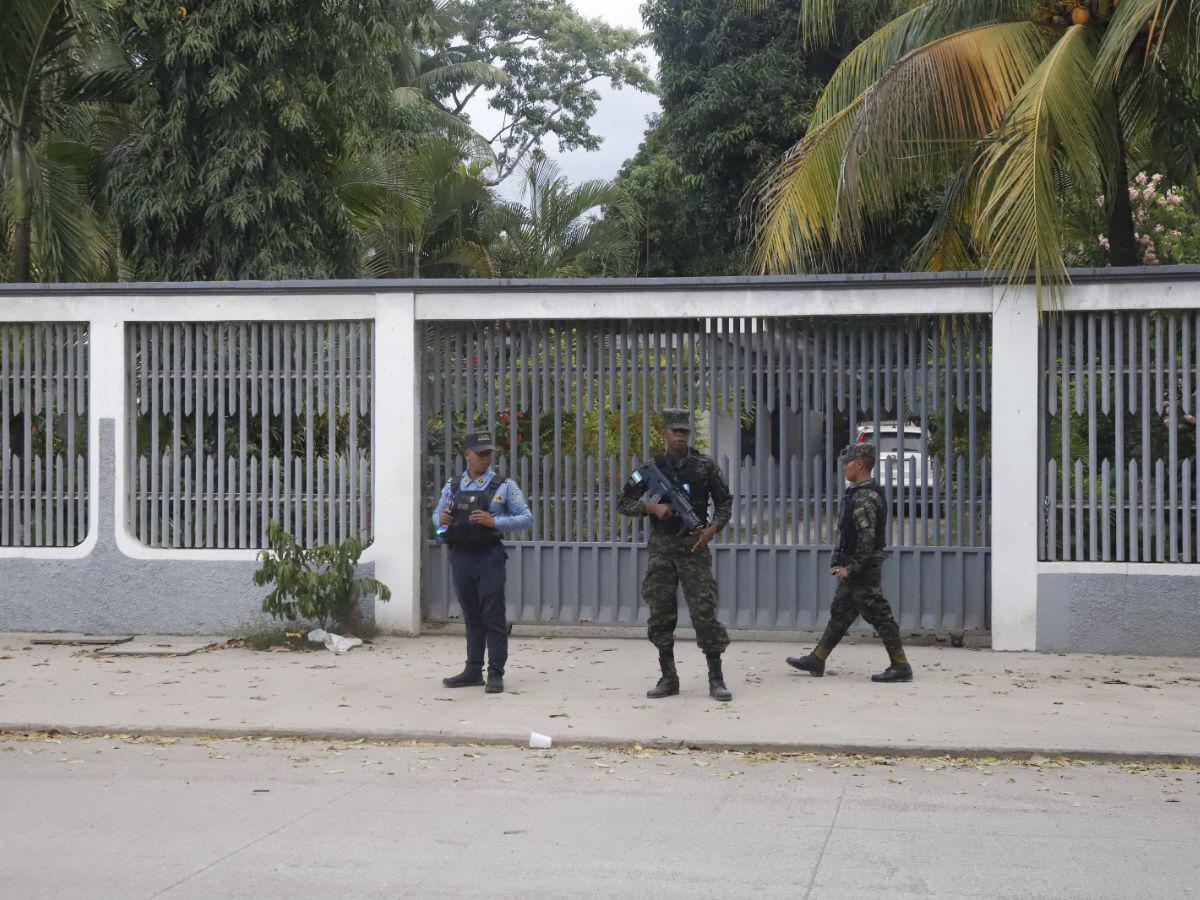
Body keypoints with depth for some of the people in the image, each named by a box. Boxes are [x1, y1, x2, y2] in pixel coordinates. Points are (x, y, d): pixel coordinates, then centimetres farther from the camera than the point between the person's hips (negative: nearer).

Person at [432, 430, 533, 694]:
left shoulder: (504, 486, 0)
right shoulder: (452, 486, 11)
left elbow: (526, 518, -3)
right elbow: (437, 516, 21)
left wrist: (494, 522, -16)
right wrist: (441, 519, -4)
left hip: (489, 556, -4)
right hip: (460, 556, 4)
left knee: (493, 617, -5)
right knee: (471, 616, 11)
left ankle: (496, 674, -3)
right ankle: (473, 671, 17)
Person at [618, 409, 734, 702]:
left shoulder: (704, 465, 2)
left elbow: (724, 502, 7)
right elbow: (623, 503, 6)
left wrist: (713, 529, -9)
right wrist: (652, 507, -11)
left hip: (694, 546, -2)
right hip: (661, 548, 2)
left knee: (704, 611, -6)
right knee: (660, 614, 4)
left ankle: (716, 678, 1)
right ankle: (668, 678, 14)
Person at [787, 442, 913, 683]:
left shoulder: (865, 497, -18)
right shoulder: (860, 493, 15)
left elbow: (867, 538, -23)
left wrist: (850, 567, -20)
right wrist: (841, 564, 20)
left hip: (863, 570, -11)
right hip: (856, 569, 11)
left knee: (878, 615, -6)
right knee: (840, 613, 14)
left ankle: (900, 666, -2)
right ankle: (816, 660, 20)